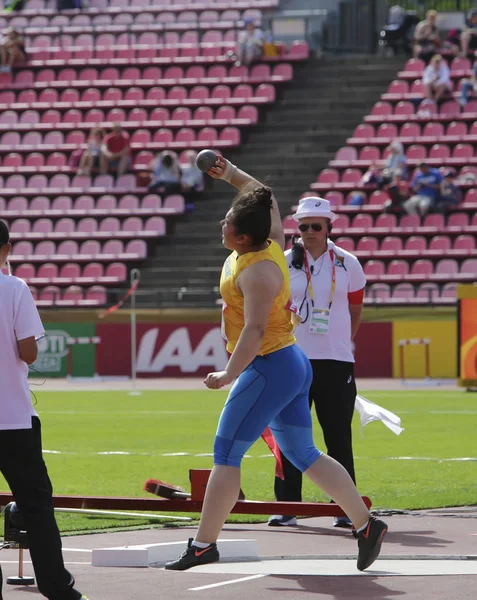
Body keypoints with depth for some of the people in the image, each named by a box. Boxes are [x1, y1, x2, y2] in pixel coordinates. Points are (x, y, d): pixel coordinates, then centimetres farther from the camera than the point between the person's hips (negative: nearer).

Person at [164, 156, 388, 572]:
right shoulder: (272, 245, 6)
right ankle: (366, 525, 12)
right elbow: (266, 199, 25)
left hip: (270, 369, -10)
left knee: (226, 454, -5)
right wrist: (232, 174, 20)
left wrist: (229, 375, -26)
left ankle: (204, 545, -3)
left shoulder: (257, 271, -20)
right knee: (303, 454, 14)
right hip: (292, 365, 10)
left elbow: (254, 330, -27)